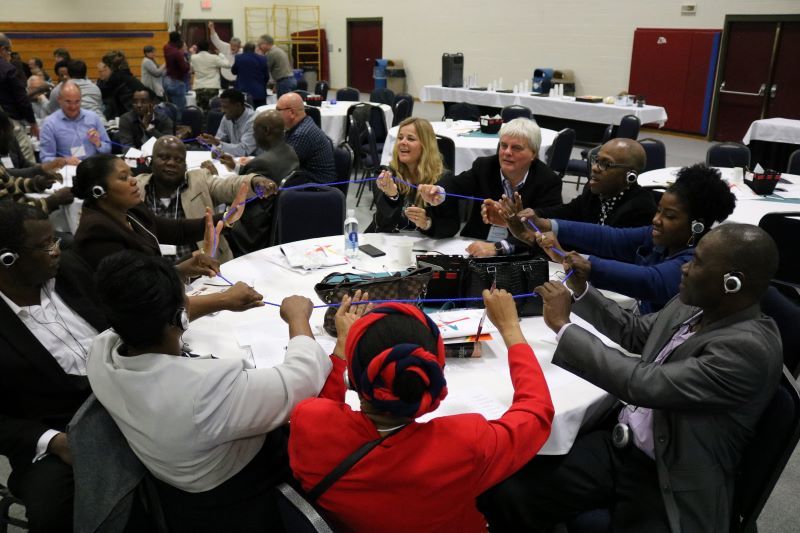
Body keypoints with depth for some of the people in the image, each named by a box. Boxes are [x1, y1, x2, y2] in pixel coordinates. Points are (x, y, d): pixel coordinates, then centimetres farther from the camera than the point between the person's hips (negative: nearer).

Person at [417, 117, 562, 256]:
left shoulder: (549, 182, -5)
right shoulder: (484, 166, 3)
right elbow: (457, 184, -14)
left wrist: (497, 247, -27)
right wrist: (439, 192, -39)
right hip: (473, 247, 3)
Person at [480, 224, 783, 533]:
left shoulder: (750, 347, -22)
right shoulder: (692, 306, 3)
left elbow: (643, 383, -28)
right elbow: (634, 332, 22)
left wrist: (562, 325, -21)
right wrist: (580, 289, 10)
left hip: (672, 485, -6)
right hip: (618, 447, 6)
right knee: (504, 493, -11)